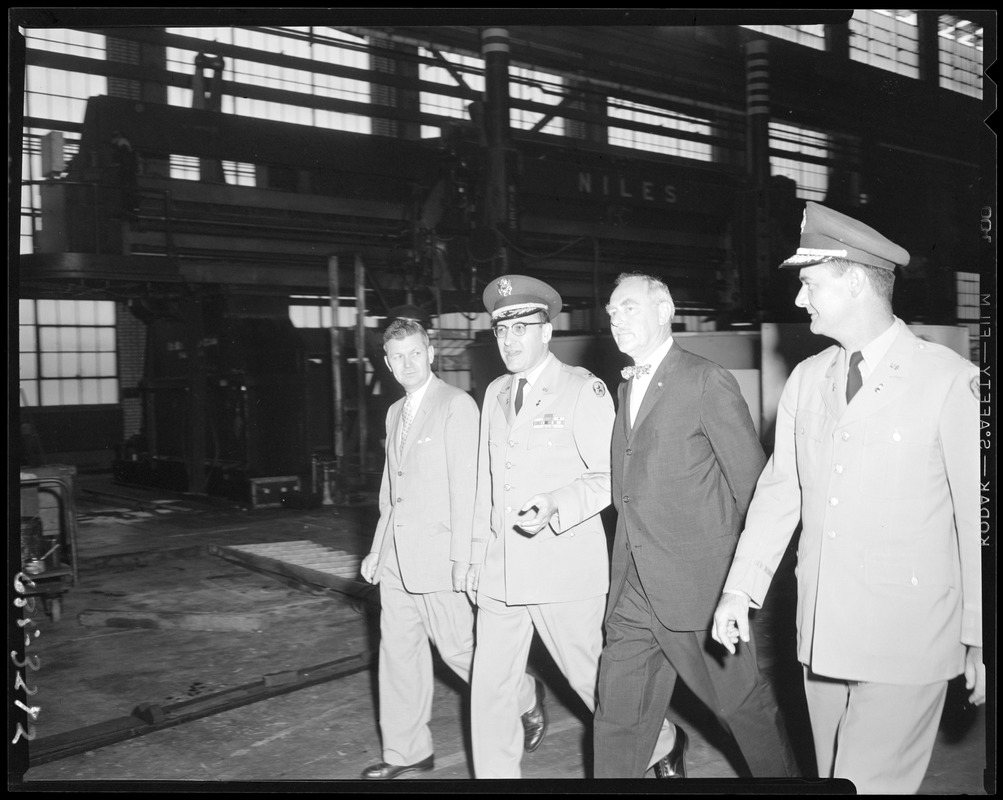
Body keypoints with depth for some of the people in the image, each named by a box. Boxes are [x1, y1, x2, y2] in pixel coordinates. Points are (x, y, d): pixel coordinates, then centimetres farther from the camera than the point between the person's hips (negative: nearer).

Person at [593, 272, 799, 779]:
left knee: (743, 704, 10)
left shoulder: (707, 382, -10)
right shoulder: (627, 387, 15)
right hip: (633, 589, 7)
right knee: (618, 710, 9)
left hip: (697, 584, -7)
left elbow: (752, 482, -11)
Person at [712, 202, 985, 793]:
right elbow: (779, 491, 10)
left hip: (906, 641, -5)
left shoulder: (950, 381, -10)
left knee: (871, 782, -4)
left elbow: (977, 515, -7)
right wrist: (740, 589, 4)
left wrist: (981, 639, -3)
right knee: (833, 776, 16)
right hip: (822, 634, 5)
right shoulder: (806, 380, 6)